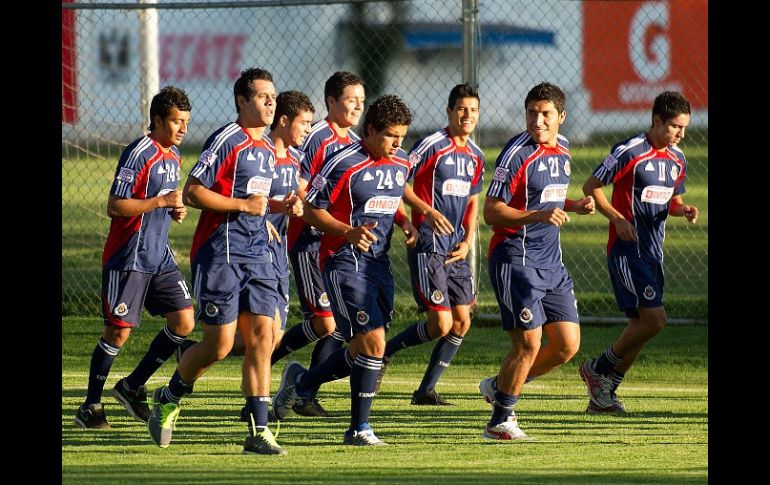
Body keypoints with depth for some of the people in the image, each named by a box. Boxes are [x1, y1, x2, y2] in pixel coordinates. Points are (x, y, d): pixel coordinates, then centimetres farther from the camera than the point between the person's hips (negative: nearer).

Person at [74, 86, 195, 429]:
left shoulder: (174, 155, 13)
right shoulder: (138, 154, -14)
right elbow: (114, 207, -19)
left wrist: (176, 210, 7)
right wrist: (162, 201, -23)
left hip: (160, 257, 8)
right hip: (128, 257, -8)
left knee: (184, 322, -1)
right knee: (119, 331, -5)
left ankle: (133, 387, 11)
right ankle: (91, 406, 6)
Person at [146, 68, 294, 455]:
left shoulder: (267, 148, 16)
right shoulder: (226, 141, -10)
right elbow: (192, 193, -15)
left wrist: (272, 206, 10)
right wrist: (242, 205, -18)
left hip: (256, 255, 7)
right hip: (219, 254, -7)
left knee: (262, 338, -3)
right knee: (219, 345, -5)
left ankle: (259, 431, -3)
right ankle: (168, 399, 20)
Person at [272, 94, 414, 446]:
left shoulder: (402, 164, 9)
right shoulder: (344, 164, -14)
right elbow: (311, 210, -11)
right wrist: (349, 232, -22)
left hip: (378, 262, 8)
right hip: (344, 261, -8)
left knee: (363, 350, 9)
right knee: (372, 342, -15)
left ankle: (301, 381, 33)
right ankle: (359, 428, -6)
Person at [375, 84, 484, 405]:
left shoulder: (476, 156, 12)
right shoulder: (432, 146, -11)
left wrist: (468, 241, 8)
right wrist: (430, 212, -21)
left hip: (456, 251, 7)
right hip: (428, 246, -7)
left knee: (462, 323, 3)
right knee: (441, 324, -12)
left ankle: (427, 390, 12)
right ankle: (385, 352, 10)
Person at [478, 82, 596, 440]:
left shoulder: (562, 149, 11)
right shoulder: (517, 153, -13)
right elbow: (491, 212, -16)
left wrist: (575, 206, 8)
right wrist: (538, 216, -27)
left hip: (551, 262, 8)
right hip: (515, 259, -8)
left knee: (568, 345, 5)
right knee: (528, 343, -10)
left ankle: (499, 386, 24)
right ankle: (500, 421, 6)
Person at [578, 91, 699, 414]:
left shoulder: (677, 160, 11)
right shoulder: (630, 152, -12)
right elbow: (591, 187, -8)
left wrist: (684, 210, 1)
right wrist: (617, 218, -19)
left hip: (653, 252, 8)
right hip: (626, 250, -8)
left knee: (641, 325, 6)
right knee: (654, 319, -16)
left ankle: (602, 396, 15)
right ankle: (598, 370, 2)